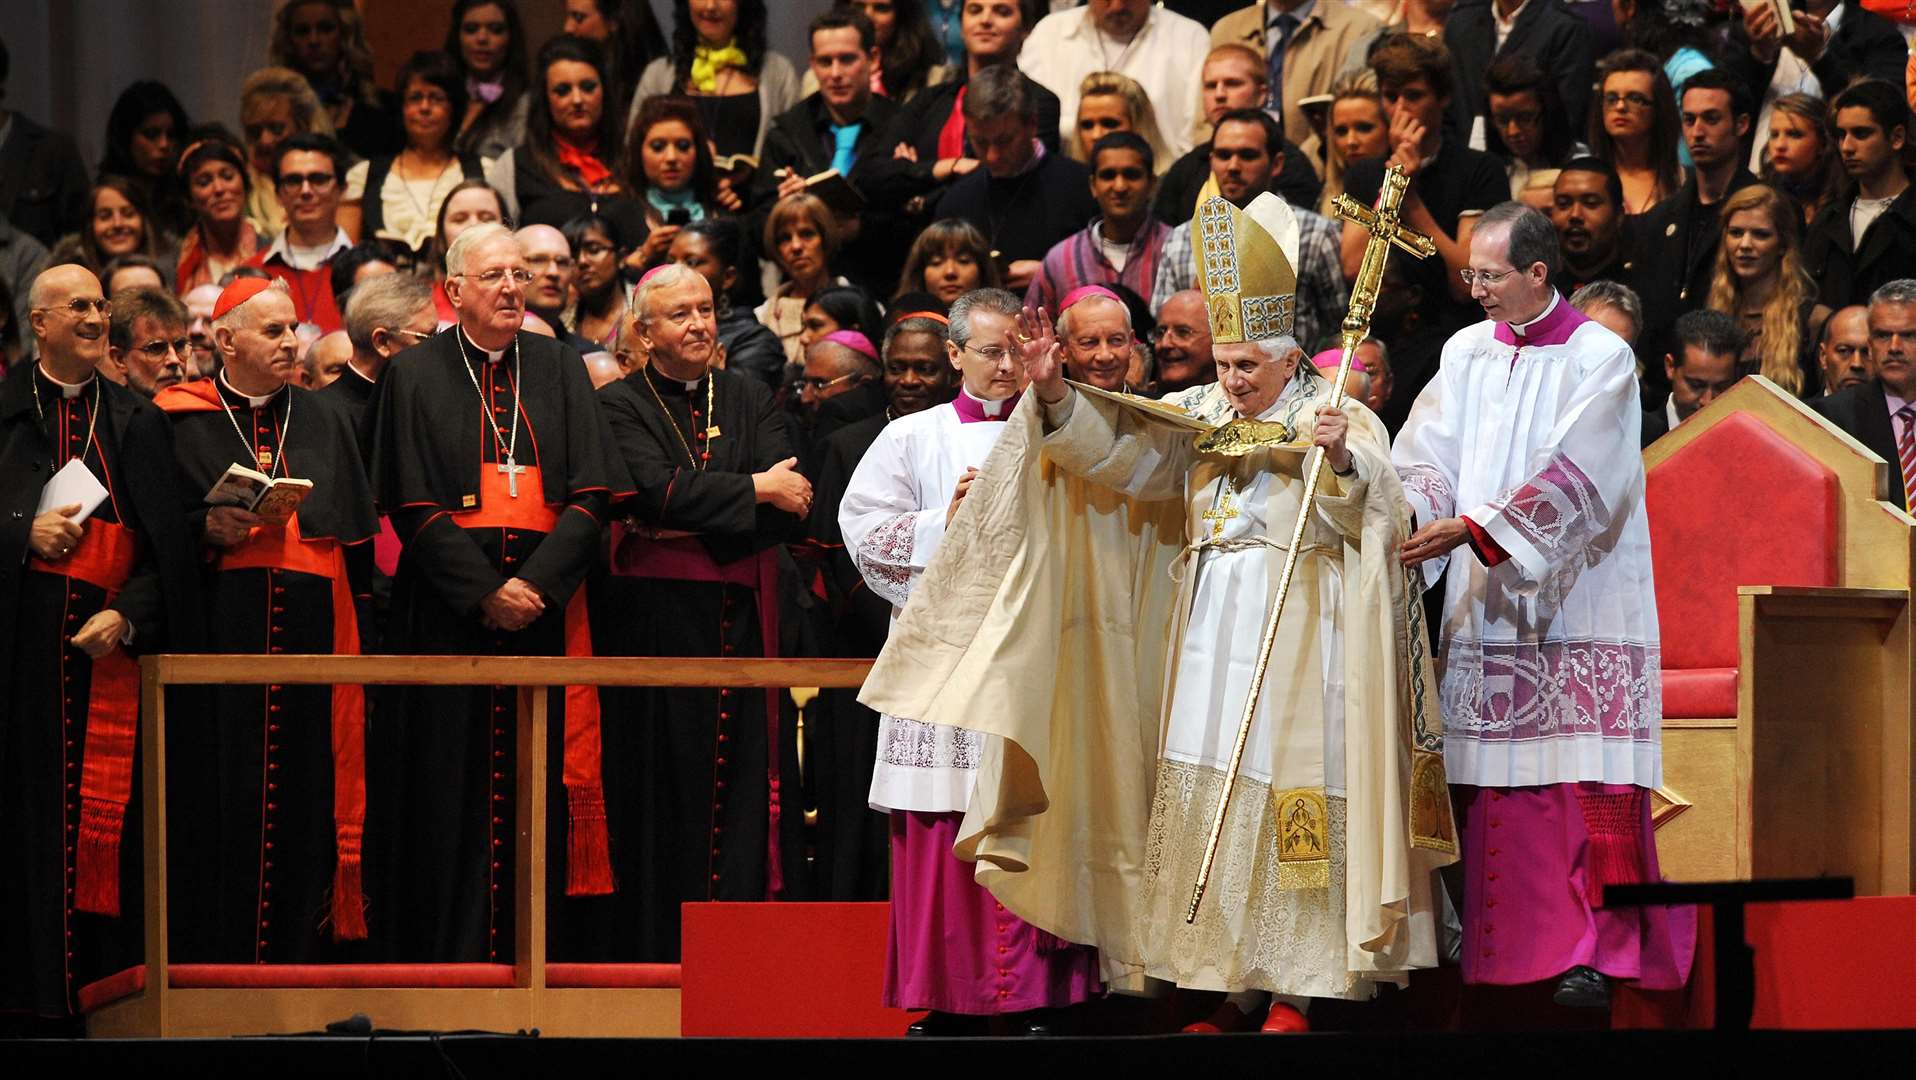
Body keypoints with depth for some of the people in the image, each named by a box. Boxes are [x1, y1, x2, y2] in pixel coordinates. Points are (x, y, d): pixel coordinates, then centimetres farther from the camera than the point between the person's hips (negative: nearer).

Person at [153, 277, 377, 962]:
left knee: (305, 793, -2)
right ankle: (219, 952, -2)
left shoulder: (324, 423, 17)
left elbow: (357, 540, 15)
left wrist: (357, 635, 6)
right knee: (224, 794, -7)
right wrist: (207, 529, -15)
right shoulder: (179, 422, 7)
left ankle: (298, 951, 3)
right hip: (218, 634, -3)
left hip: (312, 628, 3)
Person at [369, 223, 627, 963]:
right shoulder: (417, 377, 5)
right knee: (455, 784, -3)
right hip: (450, 616, -2)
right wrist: (486, 592, -13)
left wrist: (536, 583, -12)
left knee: (543, 784, -1)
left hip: (547, 608, 2)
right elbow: (415, 506, -3)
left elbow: (591, 494, 2)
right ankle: (449, 952, 0)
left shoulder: (559, 370, 11)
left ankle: (542, 953, 1)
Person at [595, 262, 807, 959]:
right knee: (665, 790, -5)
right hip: (658, 620, -3)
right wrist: (756, 490, -7)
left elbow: (792, 503, 0)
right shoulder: (620, 405, 3)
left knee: (744, 785, -2)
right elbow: (659, 490, -14)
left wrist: (695, 531, -11)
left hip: (742, 616, 3)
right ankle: (657, 949, -2)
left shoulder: (751, 401, 14)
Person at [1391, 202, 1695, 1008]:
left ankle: (1594, 948, -3)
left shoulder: (1601, 359, -5)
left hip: (1576, 606, -5)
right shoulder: (1466, 353, 11)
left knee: (1587, 786, -7)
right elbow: (1426, 457, 3)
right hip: (1486, 607, 5)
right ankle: (1497, 943, 9)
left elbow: (1572, 477, -15)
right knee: (1488, 785, 2)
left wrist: (1472, 528, -21)